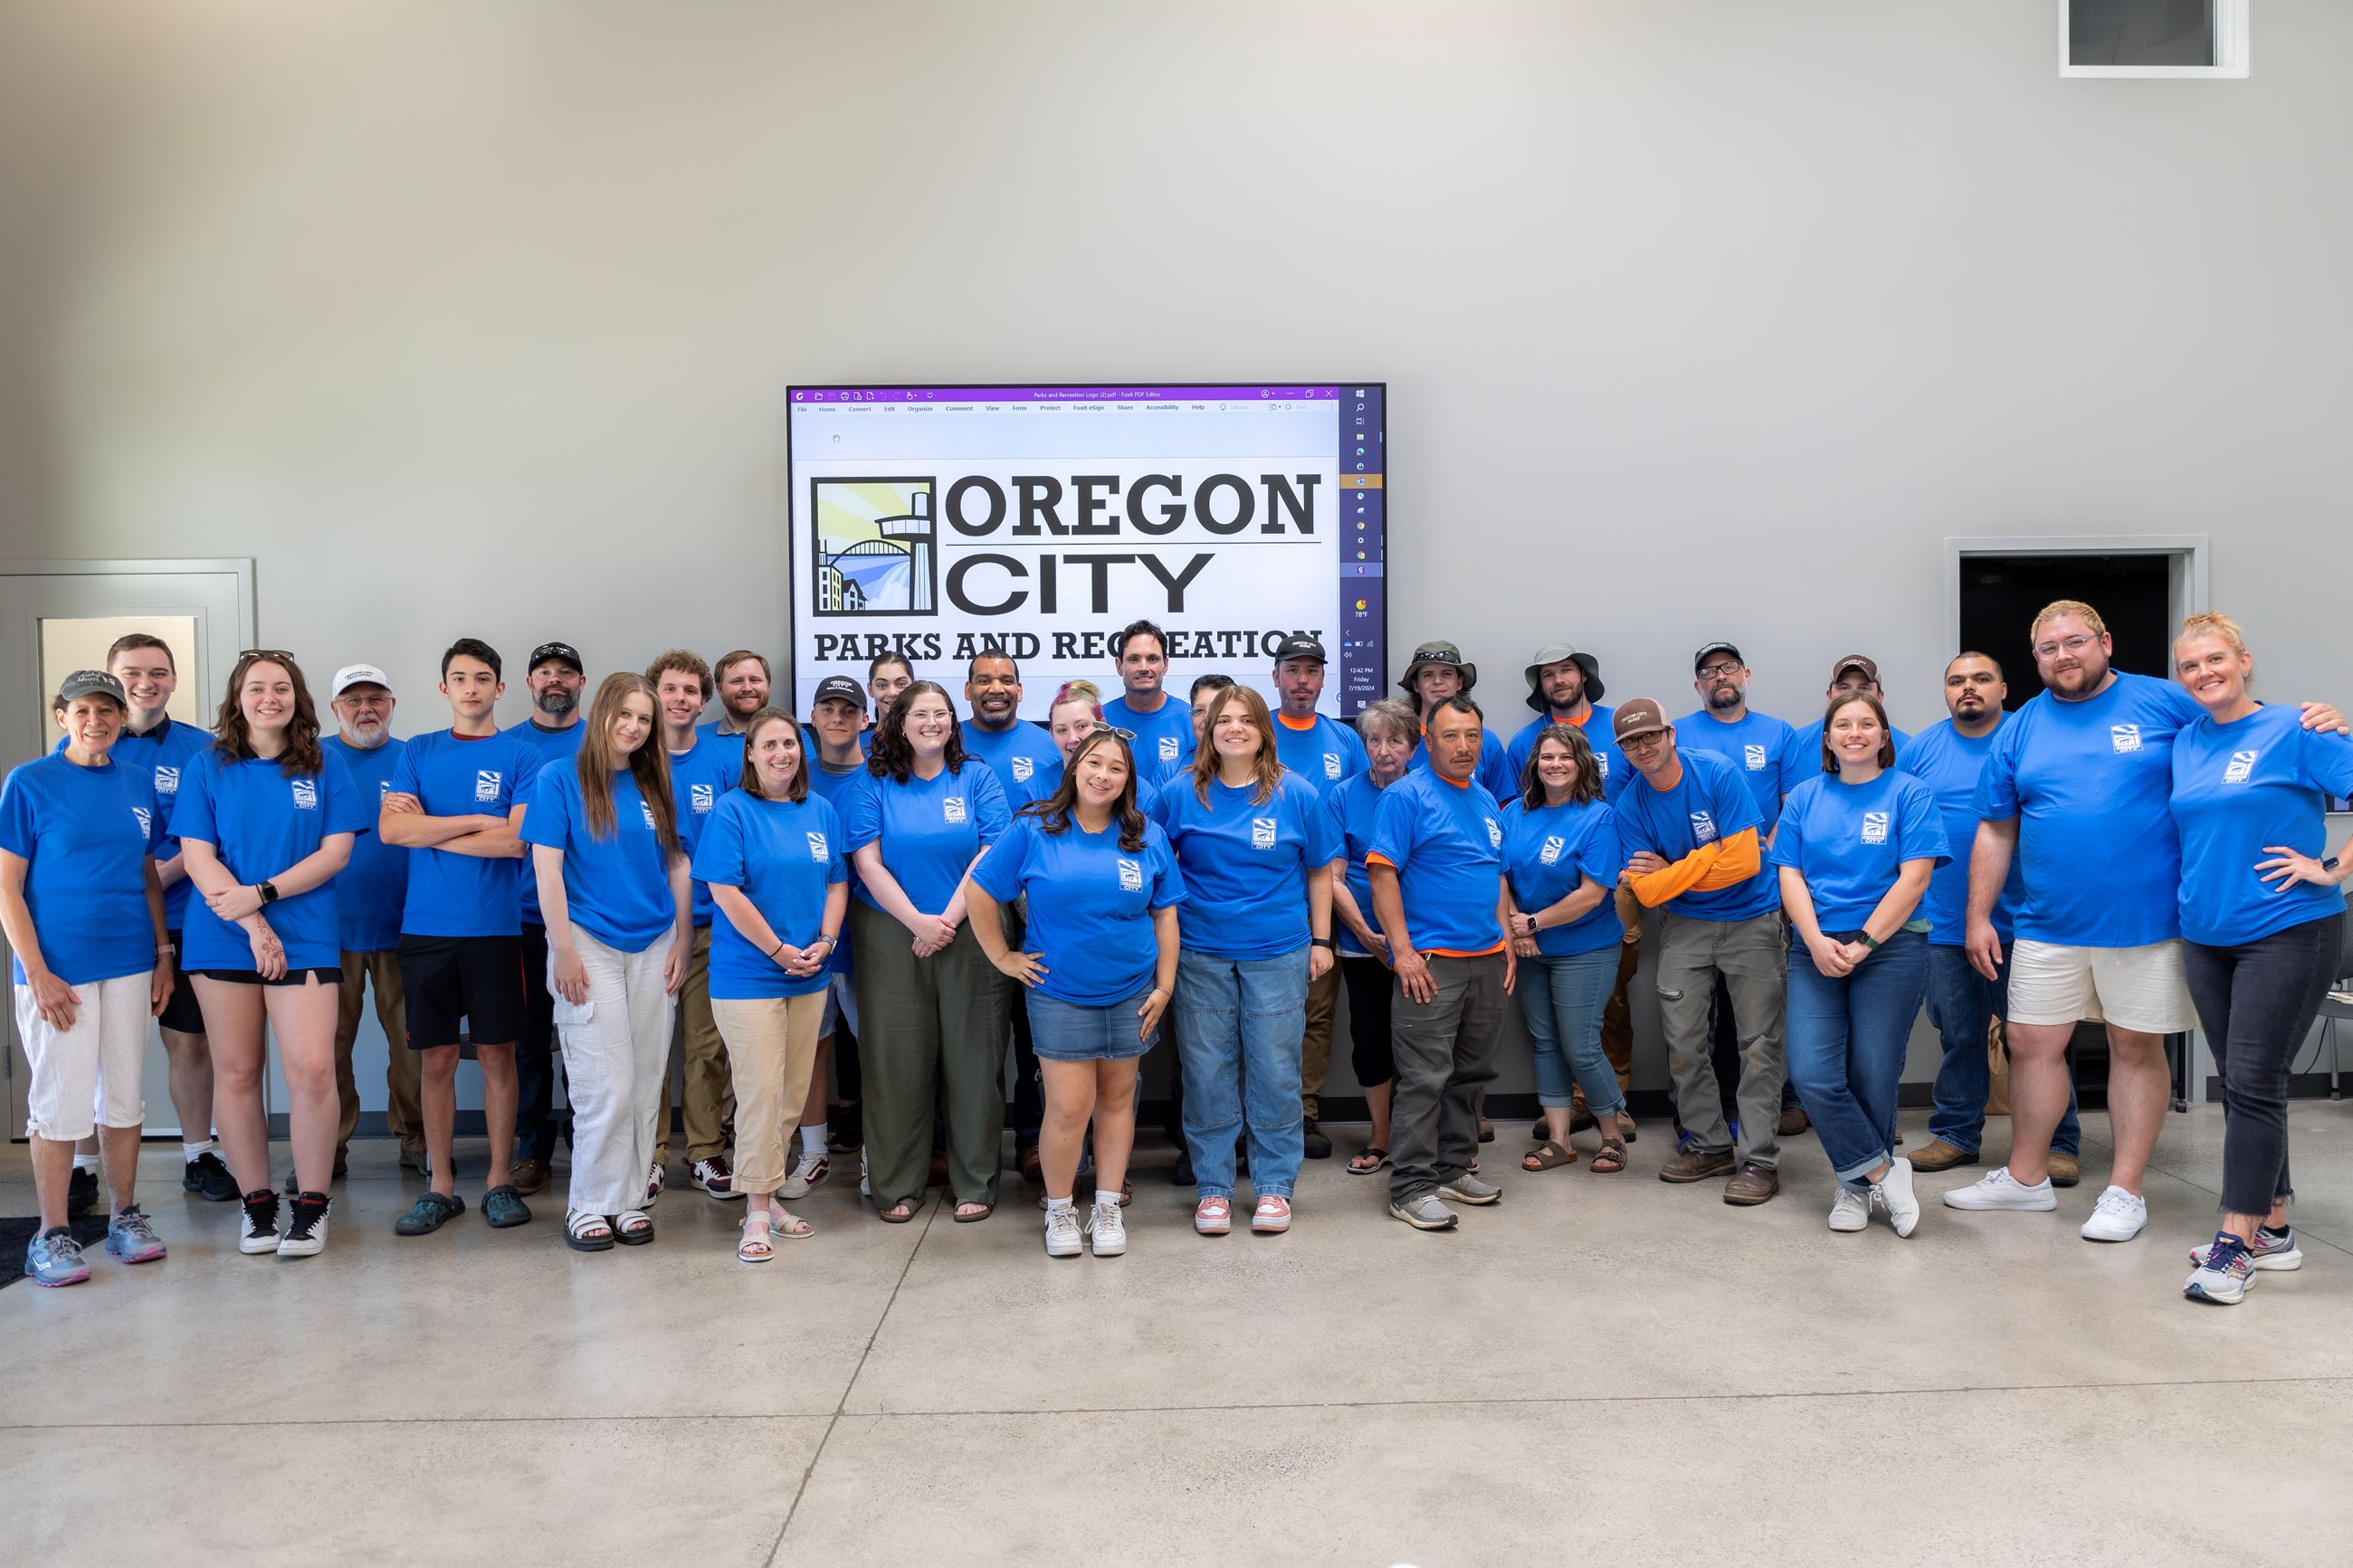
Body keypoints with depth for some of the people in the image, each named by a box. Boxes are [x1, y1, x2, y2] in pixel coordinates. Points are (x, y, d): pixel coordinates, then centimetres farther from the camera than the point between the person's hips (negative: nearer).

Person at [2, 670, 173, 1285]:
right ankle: (52, 1235, 12)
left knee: (124, 1095, 10)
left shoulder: (139, 782, 8)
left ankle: (124, 1214, 23)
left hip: (129, 964, 4)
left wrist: (164, 953, 9)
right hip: (57, 969, -4)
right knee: (61, 1101, 1)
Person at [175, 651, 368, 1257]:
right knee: (236, 1072, 5)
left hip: (305, 938, -1)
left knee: (312, 1069, -10)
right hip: (222, 938, 1)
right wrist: (255, 928, -11)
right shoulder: (208, 769, 7)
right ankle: (258, 1203, 17)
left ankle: (311, 1206, 3)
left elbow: (336, 851, 0)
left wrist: (261, 894, -11)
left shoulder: (323, 766, 6)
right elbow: (198, 857, -1)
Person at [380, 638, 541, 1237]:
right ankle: (440, 1186, 16)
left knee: (497, 1055, 4)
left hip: (494, 927, -2)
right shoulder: (418, 752, 10)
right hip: (426, 926, 2)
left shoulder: (520, 755, 2)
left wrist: (429, 831, -6)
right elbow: (390, 828, -4)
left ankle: (500, 1181, 15)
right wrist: (476, 821, -11)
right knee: (436, 1058, 6)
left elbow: (518, 840, -11)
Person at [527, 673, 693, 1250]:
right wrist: (564, 952, -11)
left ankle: (629, 1199, 17)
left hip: (653, 948, 4)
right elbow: (546, 868, -6)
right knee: (606, 1085, -7)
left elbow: (678, 867, 11)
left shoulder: (657, 787, 10)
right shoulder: (560, 781, -2)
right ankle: (589, 1204, 8)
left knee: (644, 1084, 6)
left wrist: (682, 944, 5)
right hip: (590, 944, -4)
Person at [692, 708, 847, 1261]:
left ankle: (768, 1194, 23)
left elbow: (837, 883, 12)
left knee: (793, 1094, 9)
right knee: (760, 1092, -6)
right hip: (748, 975, -5)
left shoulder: (821, 811, 10)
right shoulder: (732, 811, -6)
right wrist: (780, 952, -12)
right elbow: (726, 891, -12)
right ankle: (757, 1213, 4)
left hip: (809, 976, 6)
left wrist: (824, 943, -3)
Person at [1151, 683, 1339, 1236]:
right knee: (1206, 1073, 6)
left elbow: (1319, 871, 7)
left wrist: (1320, 940, 5)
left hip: (1278, 954, -1)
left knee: (1274, 1071, 4)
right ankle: (1212, 1187, 18)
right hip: (1201, 955, 1)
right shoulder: (1181, 793, 2)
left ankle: (1274, 1186, 17)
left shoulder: (1296, 794, 1)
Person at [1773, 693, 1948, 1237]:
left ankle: (1857, 1185, 17)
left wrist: (1863, 943, -12)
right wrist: (1817, 942, -9)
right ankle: (1884, 1172, 4)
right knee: (1812, 1074, -10)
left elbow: (1914, 877, -6)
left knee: (1872, 1076, -1)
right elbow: (1790, 876, 6)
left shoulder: (1908, 794, 3)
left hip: (1891, 947, -3)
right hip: (1816, 950, 3)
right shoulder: (1805, 798, 12)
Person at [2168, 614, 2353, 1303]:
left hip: (2286, 931, -6)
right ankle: (2274, 1228, 22)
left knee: (2253, 1083, -7)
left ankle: (2236, 1243, -1)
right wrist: (2187, 903, 12)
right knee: (2241, 1084, 11)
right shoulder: (2185, 742, 9)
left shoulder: (2293, 732, -9)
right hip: (2206, 936, 6)